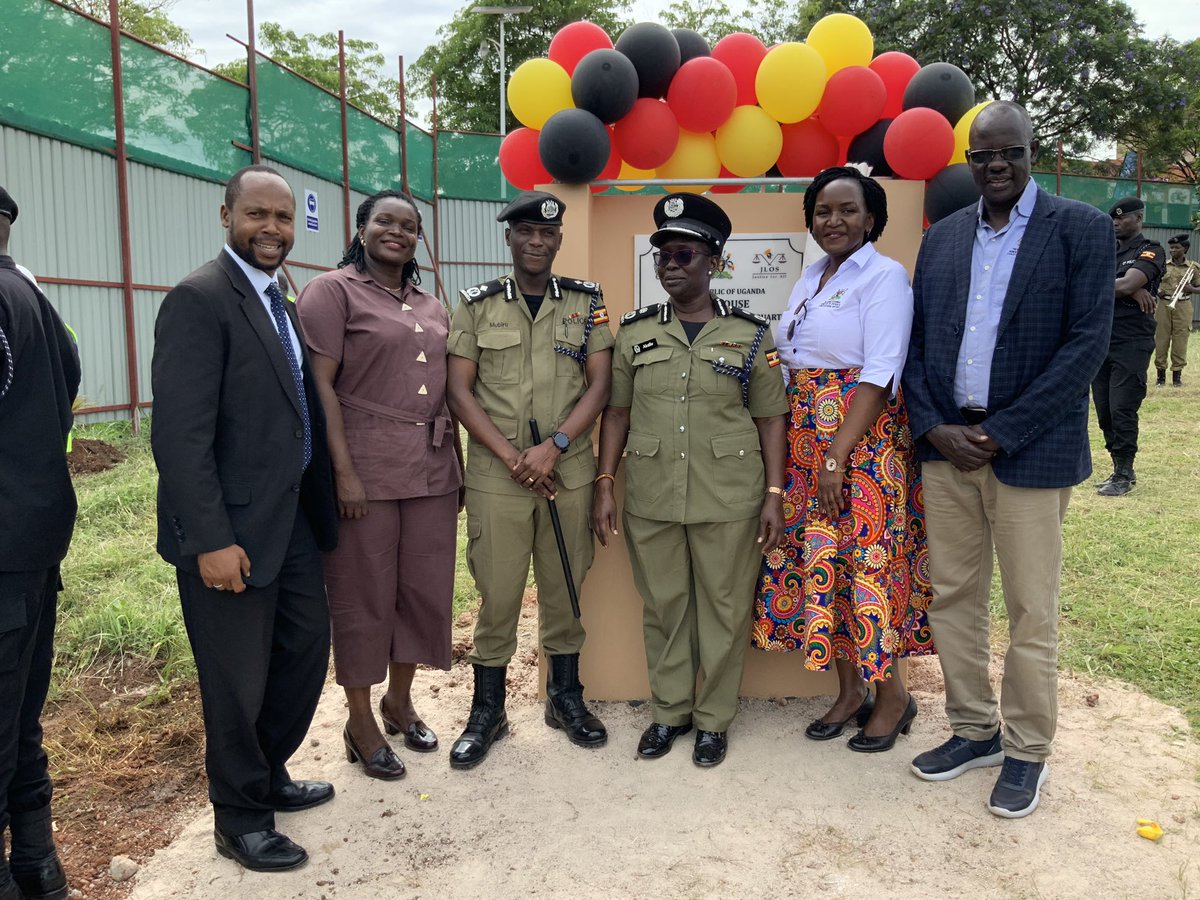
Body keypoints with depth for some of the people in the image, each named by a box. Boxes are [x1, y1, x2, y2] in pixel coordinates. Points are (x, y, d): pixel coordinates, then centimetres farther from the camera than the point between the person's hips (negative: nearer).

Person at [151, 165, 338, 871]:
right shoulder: (200, 299, -15)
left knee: (306, 649, 19)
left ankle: (269, 775, 41)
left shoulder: (284, 305, 11)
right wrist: (211, 541, -23)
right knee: (239, 680, 7)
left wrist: (325, 501, 8)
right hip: (232, 530, -8)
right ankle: (241, 820, 28)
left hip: (293, 517, 8)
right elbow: (180, 434, -21)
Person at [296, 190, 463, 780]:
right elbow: (320, 384, -10)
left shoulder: (432, 308, 17)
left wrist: (459, 464, 11)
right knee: (364, 594, 4)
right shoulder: (332, 291, -2)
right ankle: (361, 721, 21)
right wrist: (343, 471, -17)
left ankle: (400, 699, 32)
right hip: (366, 465, -6)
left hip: (432, 467, 6)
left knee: (426, 587, 11)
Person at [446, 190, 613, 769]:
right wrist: (512, 457, -10)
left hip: (569, 472, 1)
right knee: (497, 594, 4)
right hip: (495, 475, -1)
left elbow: (599, 384, 0)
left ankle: (565, 696, 29)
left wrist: (553, 446, -13)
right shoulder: (477, 305, 4)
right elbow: (459, 390, -1)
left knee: (565, 587, 11)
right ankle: (487, 710, 20)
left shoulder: (586, 301, 6)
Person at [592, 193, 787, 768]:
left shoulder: (750, 335, 1)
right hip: (650, 498, 2)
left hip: (728, 500, -2)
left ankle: (714, 719, 26)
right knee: (662, 607, 12)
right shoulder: (634, 332, 7)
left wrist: (774, 494, -3)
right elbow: (616, 412, 9)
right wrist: (604, 487, 3)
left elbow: (770, 419, 2)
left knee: (724, 608, 8)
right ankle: (668, 711, 30)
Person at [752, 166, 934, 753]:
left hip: (863, 442, -7)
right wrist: (796, 452, 7)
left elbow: (879, 375, -15)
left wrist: (839, 457, -20)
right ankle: (850, 690, 25)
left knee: (864, 560, -2)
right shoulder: (811, 277, 14)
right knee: (817, 559, 9)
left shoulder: (885, 277, -7)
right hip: (805, 443, 7)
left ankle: (891, 694, 18)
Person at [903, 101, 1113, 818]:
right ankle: (975, 731, 29)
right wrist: (935, 427, -5)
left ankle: (1028, 750, 23)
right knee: (952, 597, 12)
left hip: (1029, 451, -4)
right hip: (946, 443, 5)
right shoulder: (943, 236, 11)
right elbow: (916, 342, 9)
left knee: (1031, 611, 5)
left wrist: (1000, 435, -14)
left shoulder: (1081, 228, -2)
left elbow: (1087, 344, -10)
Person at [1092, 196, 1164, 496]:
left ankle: (1124, 475, 3)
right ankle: (1120, 470, 19)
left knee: (1122, 410, -7)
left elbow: (1126, 284, -17)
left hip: (1132, 344, -6)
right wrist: (1131, 290, -13)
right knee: (1104, 411, 8)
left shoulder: (1150, 251, -2)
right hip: (1101, 341, 6)